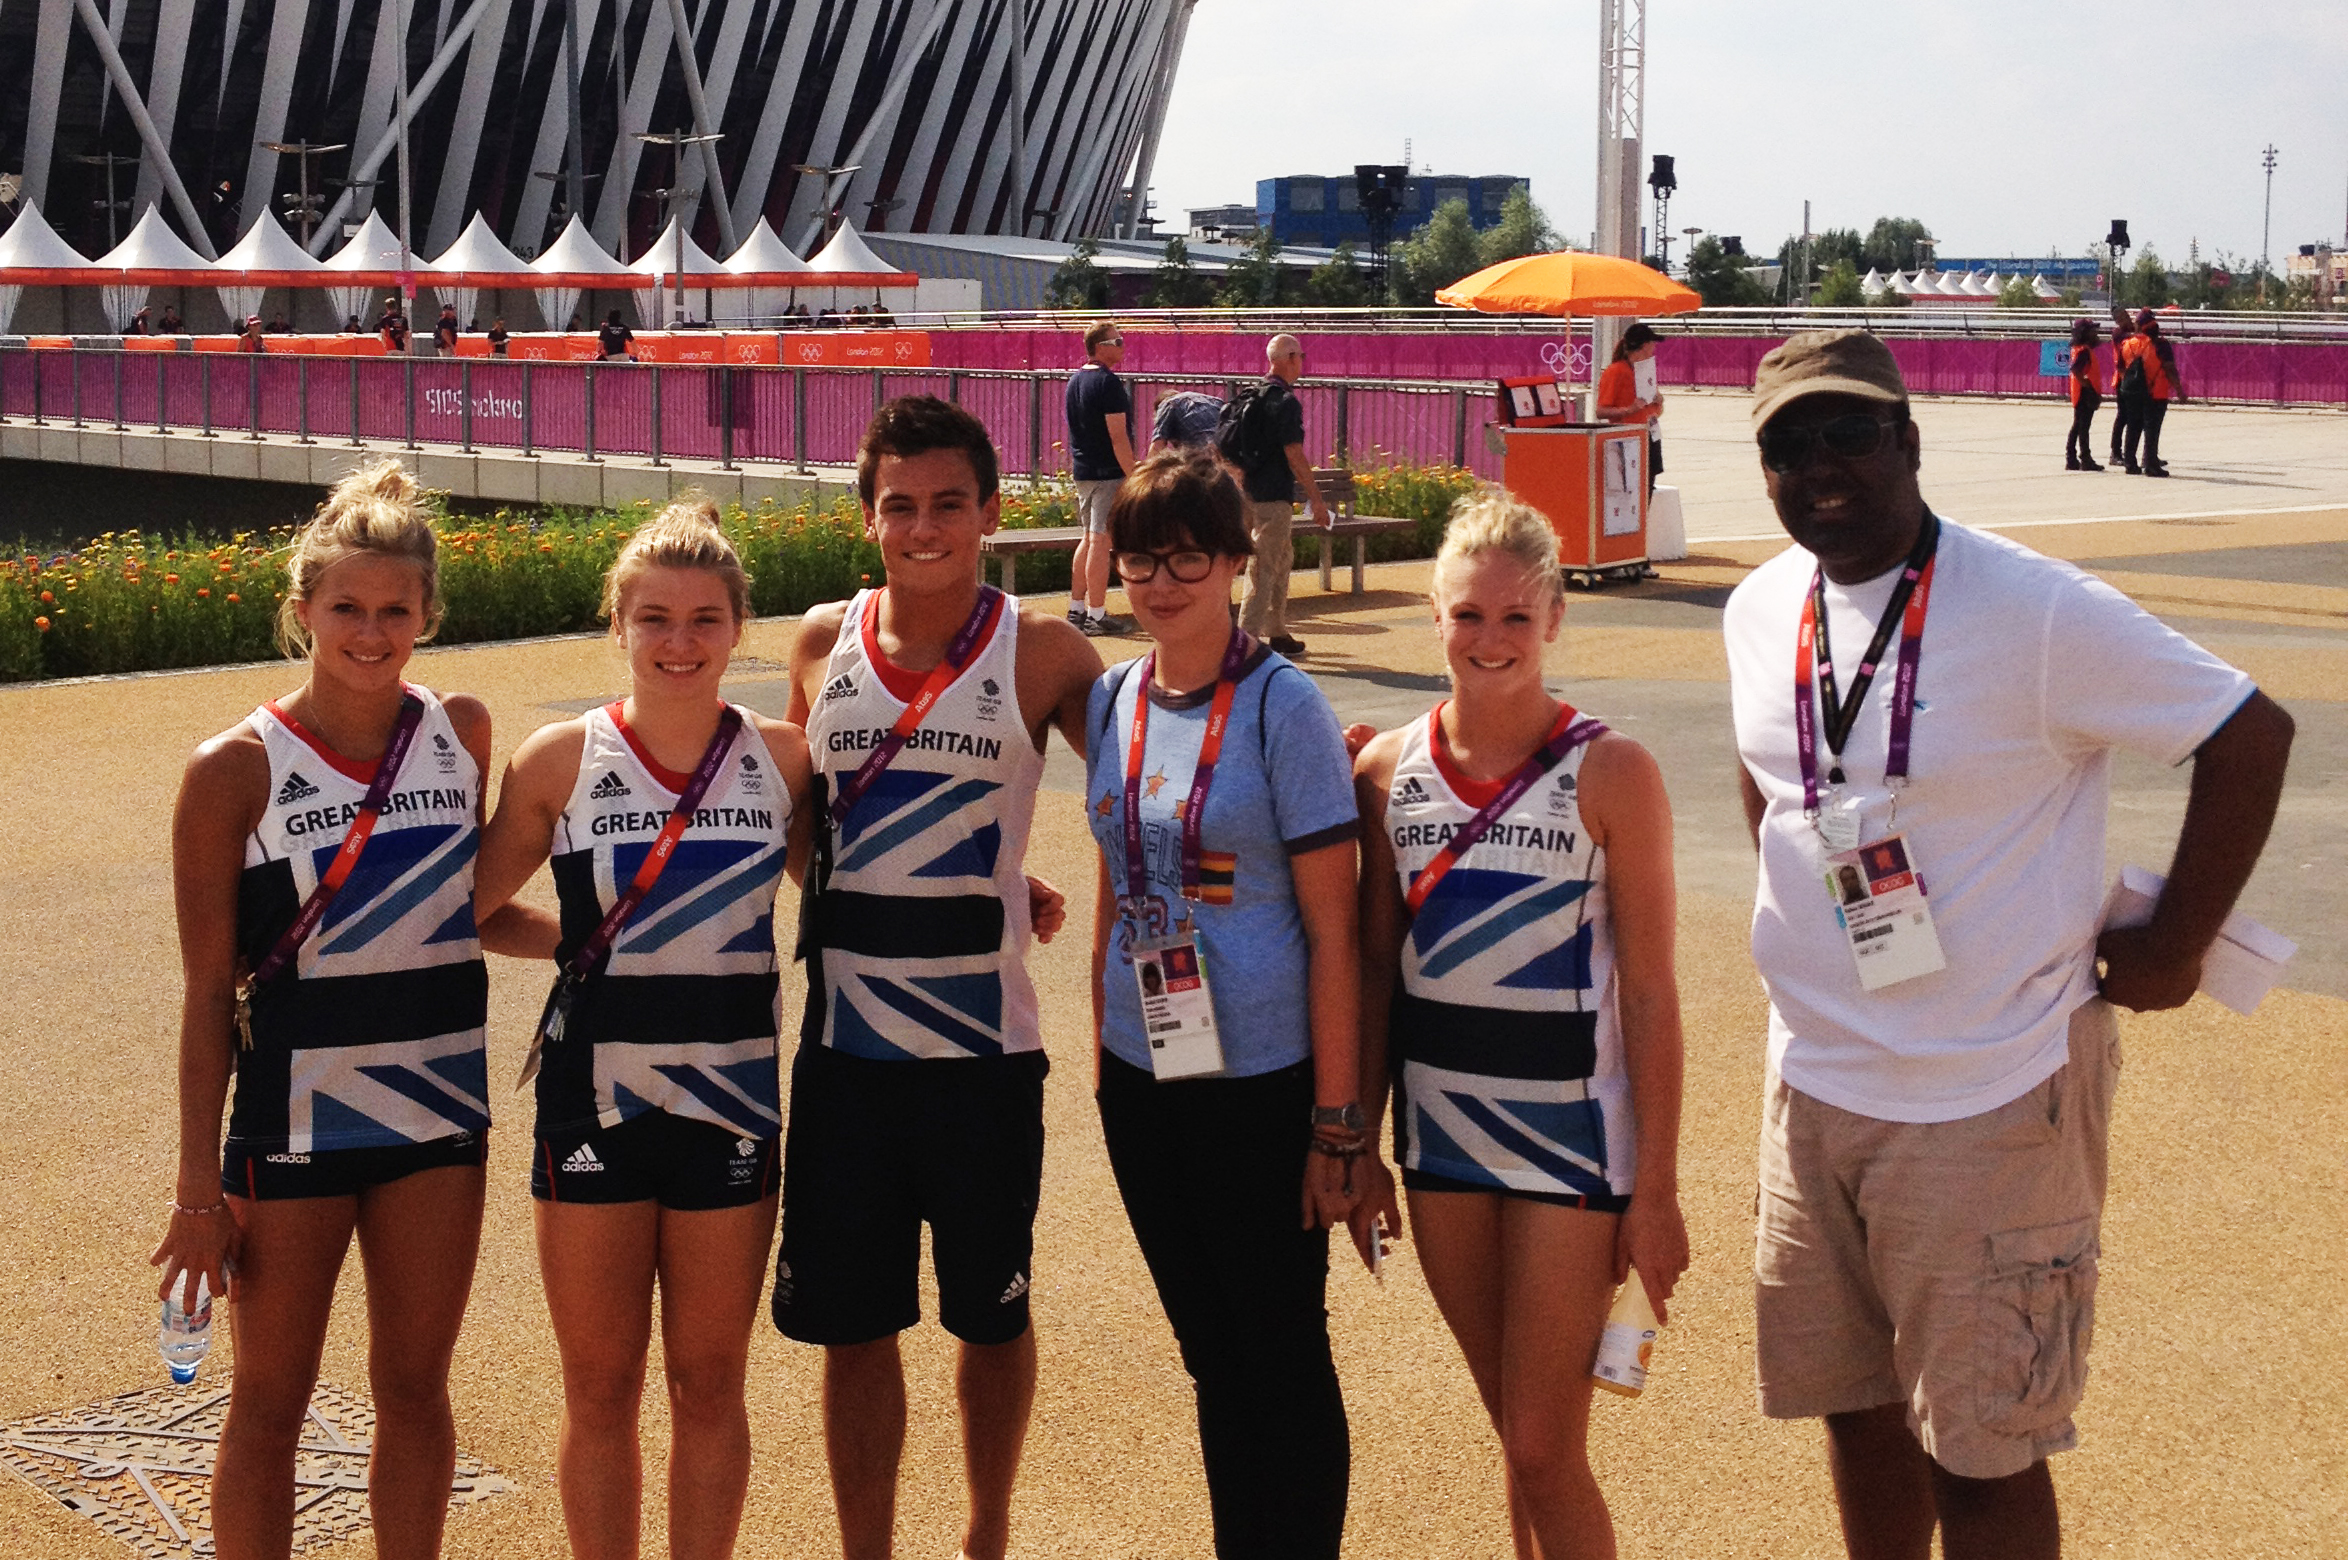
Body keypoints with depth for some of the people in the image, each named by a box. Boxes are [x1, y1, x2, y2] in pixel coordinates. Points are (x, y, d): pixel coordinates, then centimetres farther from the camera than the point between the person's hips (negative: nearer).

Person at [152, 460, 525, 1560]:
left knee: (414, 1386, 13)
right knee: (270, 1403, 9)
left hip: (438, 1105, 3)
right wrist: (200, 1188, -8)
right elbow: (209, 992, -8)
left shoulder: (461, 732, 1)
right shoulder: (237, 768, -10)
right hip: (294, 1117, -3)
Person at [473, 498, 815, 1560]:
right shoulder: (559, 761, -3)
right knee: (600, 1389, 9)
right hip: (593, 1103, 0)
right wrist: (569, 946, -6)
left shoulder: (783, 759, 0)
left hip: (731, 1103, 1)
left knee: (708, 1383, 11)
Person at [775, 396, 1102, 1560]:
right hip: (843, 1039, 2)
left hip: (985, 1044, -2)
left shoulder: (1041, 650, -4)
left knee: (990, 1315, 13)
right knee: (852, 1324, 9)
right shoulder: (824, 643, 4)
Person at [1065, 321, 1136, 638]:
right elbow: (1118, 436, -19)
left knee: (1089, 538, 16)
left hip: (1082, 472, 9)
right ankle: (1096, 616, -3)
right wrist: (1134, 477, -17)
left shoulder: (1075, 380, 12)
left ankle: (1076, 609, 19)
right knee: (1101, 541, -6)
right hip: (1108, 472, -9)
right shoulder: (1108, 382, -15)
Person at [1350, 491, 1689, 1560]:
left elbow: (1650, 991, -9)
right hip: (1438, 1123, 4)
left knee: (1544, 1450, -3)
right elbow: (1376, 964, 8)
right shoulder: (1386, 770, 1)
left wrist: (1656, 1189, -10)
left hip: (1571, 1132, -4)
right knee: (1516, 1431, 14)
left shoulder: (1609, 773, -11)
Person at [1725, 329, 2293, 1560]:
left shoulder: (2035, 610, -16)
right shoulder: (1760, 612, 5)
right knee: (1853, 1405, 18)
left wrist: (2172, 947, -10)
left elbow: (2250, 734, -13)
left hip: (1992, 1101, -6)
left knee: (1981, 1455, 1)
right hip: (1813, 1085, 6)